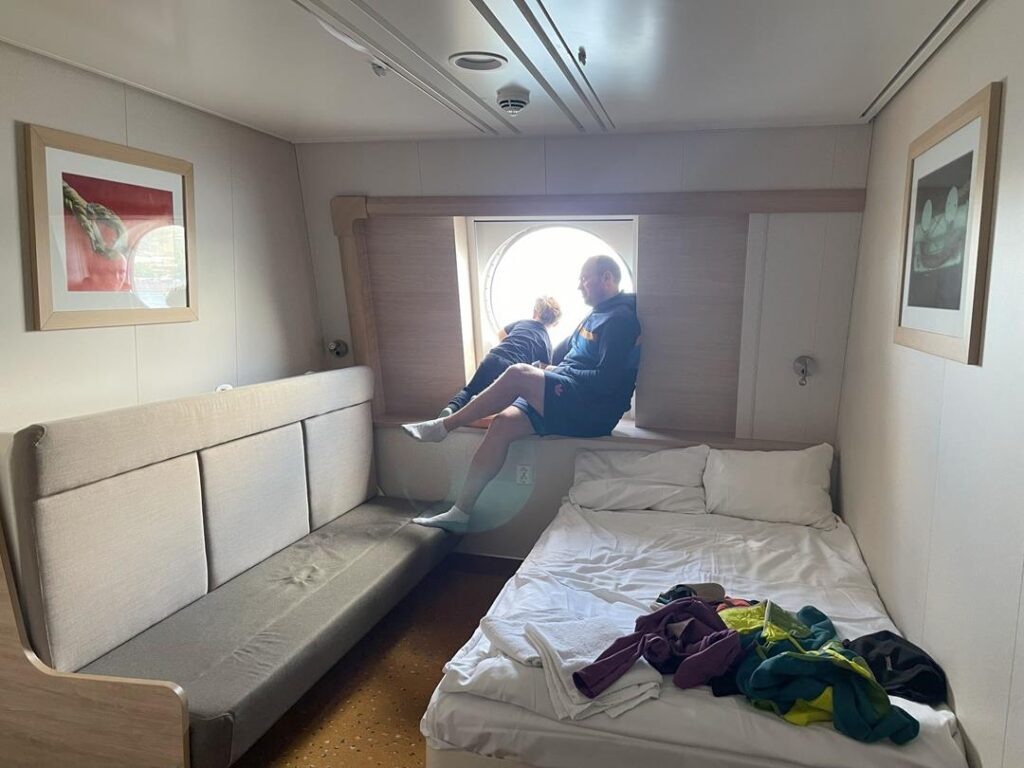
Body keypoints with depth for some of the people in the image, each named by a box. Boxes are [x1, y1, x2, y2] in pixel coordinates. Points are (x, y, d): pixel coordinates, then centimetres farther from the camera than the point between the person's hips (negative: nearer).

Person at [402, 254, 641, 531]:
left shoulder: (620, 318, -9)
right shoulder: (595, 316, 22)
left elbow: (607, 380, -19)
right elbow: (566, 350, 32)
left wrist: (560, 374, -9)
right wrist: (549, 371, 12)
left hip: (592, 409, -9)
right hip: (566, 399, 9)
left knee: (518, 374, -26)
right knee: (502, 423, -11)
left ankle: (443, 426, -11)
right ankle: (461, 512, -11)